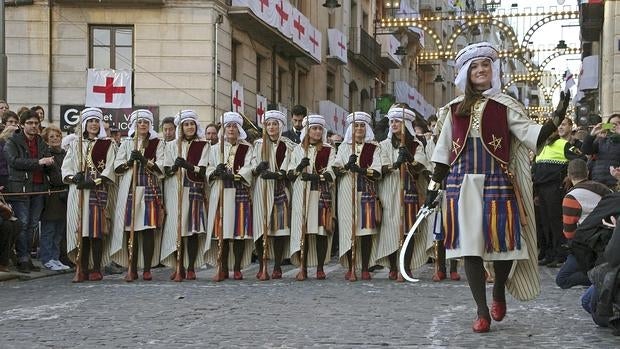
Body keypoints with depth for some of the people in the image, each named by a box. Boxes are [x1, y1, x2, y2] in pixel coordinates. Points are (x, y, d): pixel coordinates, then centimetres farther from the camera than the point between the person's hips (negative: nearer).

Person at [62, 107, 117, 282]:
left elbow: (110, 170, -1)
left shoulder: (108, 144, 8)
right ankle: (83, 269, 1)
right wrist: (74, 178, -11)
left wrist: (94, 182, -14)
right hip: (78, 191, 2)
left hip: (99, 191, -2)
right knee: (81, 230, -2)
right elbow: (66, 168, 10)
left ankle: (96, 269, -3)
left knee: (97, 229, -7)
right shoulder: (75, 144, 16)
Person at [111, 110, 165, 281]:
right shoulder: (126, 143, 15)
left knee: (148, 229, -6)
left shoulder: (157, 143, 11)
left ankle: (147, 269, -2)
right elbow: (117, 167, 8)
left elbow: (161, 168, 0)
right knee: (130, 230, -2)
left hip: (150, 189, -1)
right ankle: (132, 269, 4)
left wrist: (144, 160, -13)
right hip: (129, 190, 1)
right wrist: (129, 161, -9)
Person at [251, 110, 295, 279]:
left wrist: (275, 174, -21)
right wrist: (258, 169, -13)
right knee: (260, 228, -4)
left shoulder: (287, 146, 5)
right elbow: (252, 167, 9)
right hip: (261, 191, 2)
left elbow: (288, 170, -3)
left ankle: (277, 267, 2)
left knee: (279, 227, -4)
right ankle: (261, 267, 4)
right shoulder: (258, 144, 13)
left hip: (280, 189, -1)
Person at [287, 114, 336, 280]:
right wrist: (299, 168, -14)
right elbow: (289, 175, 7)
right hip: (302, 195, 1)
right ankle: (303, 267, -1)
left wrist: (315, 176, -20)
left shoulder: (329, 150, 9)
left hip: (322, 194, -1)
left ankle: (320, 267, 3)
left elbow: (331, 173, -4)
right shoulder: (297, 150, 13)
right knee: (302, 229, -5)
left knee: (321, 230, -4)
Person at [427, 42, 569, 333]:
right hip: (462, 185, 2)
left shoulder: (505, 106, 6)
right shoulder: (455, 109, 12)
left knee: (501, 241, -2)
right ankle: (482, 311, 5)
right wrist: (433, 186, 11)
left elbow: (531, 136, -5)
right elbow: (443, 151, 14)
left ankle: (499, 292, 29)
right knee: (470, 246, -2)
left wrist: (556, 119, -20)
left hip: (497, 183, -1)